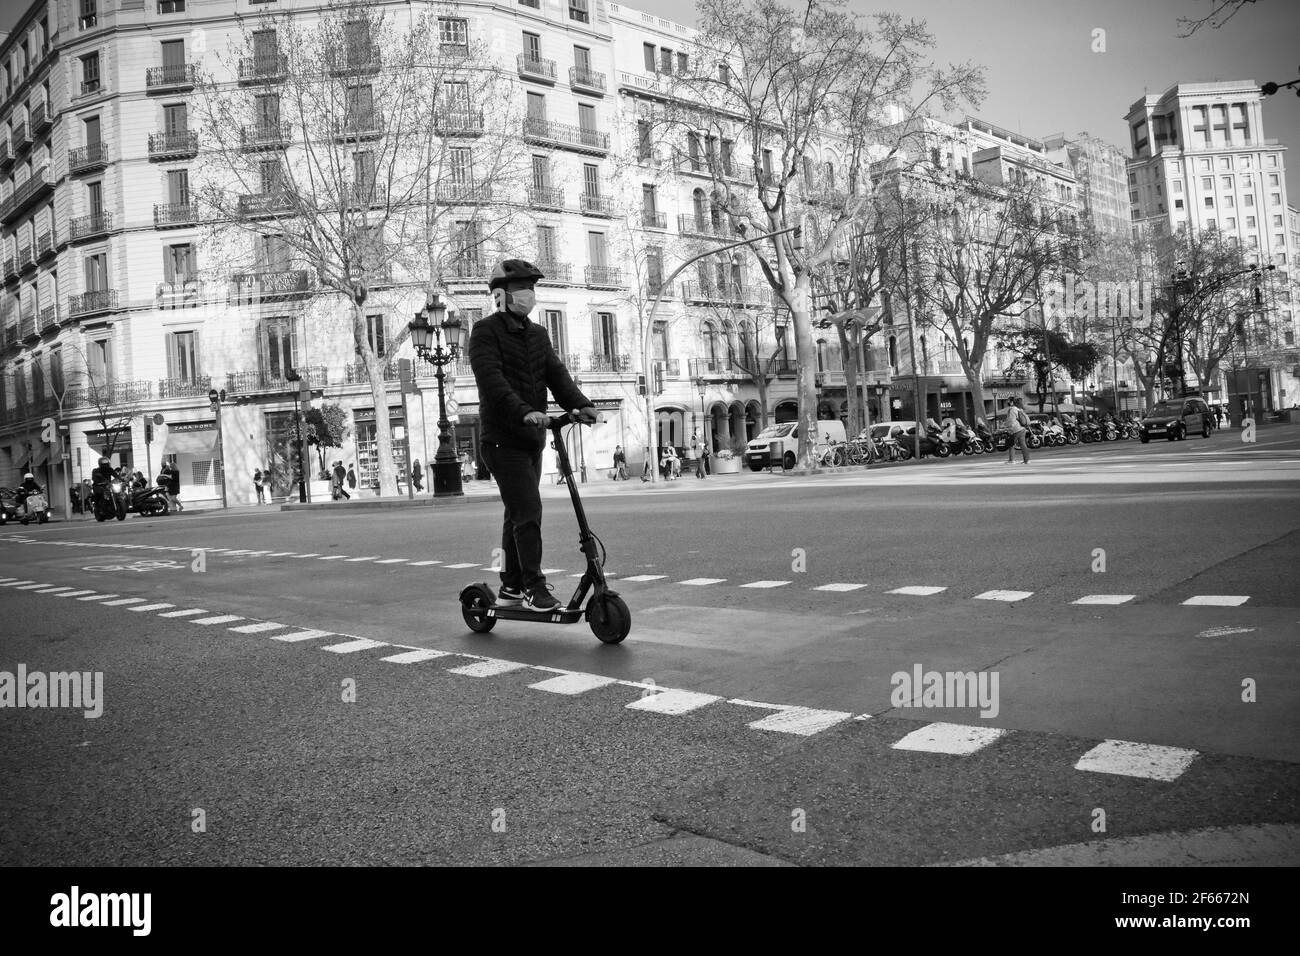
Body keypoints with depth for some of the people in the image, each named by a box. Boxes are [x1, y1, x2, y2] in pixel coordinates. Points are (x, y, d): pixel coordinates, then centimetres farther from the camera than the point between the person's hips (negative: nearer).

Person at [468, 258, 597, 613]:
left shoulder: (537, 334, 15)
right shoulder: (486, 331, -7)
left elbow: (556, 372, 3)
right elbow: (491, 378, -22)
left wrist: (580, 404, -15)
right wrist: (524, 411, -36)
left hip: (532, 437, 7)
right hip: (502, 437, -7)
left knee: (517, 514, 13)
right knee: (527, 510, -13)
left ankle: (510, 587, 23)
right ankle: (534, 586, -5)